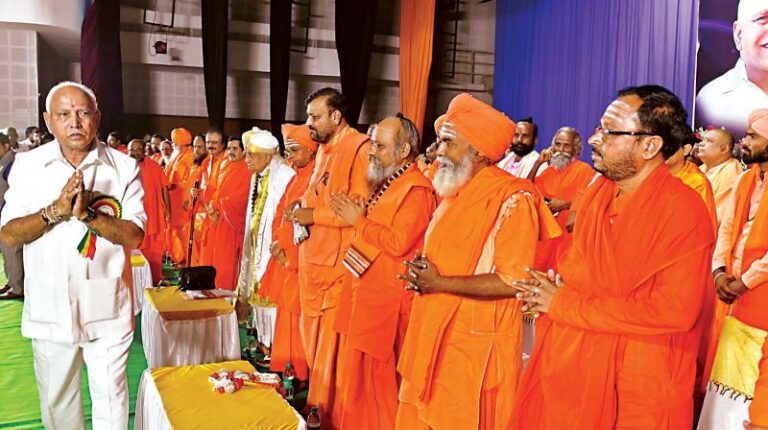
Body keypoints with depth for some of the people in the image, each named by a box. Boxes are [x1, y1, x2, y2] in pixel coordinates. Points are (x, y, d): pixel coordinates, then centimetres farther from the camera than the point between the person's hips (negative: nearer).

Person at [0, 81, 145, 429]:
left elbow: (135, 236, -9)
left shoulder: (123, 167, -4)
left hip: (107, 308, -1)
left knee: (110, 397, 10)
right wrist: (55, 210, -20)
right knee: (55, 399, 18)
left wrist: (88, 213, -24)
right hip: (50, 308, 2)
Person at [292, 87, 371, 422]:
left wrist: (315, 215, -16)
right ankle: (316, 404, 33)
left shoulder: (360, 148, -13)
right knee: (313, 338, 17)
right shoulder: (324, 150, 15)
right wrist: (304, 207, 8)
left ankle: (327, 413, 17)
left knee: (331, 344, 0)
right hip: (313, 259, 9)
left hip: (338, 264, -9)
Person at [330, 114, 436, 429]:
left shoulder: (416, 190, -16)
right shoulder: (385, 184, 14)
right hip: (364, 297, 9)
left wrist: (358, 221, -15)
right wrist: (357, 215, 5)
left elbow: (398, 243, -25)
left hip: (386, 304, -9)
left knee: (377, 381, 4)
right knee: (356, 377, 17)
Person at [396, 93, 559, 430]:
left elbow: (514, 281, -21)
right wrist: (420, 272, 1)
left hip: (475, 344, -8)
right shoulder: (456, 192, 12)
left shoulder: (513, 199, -15)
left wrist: (440, 283, -18)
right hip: (433, 335, 8)